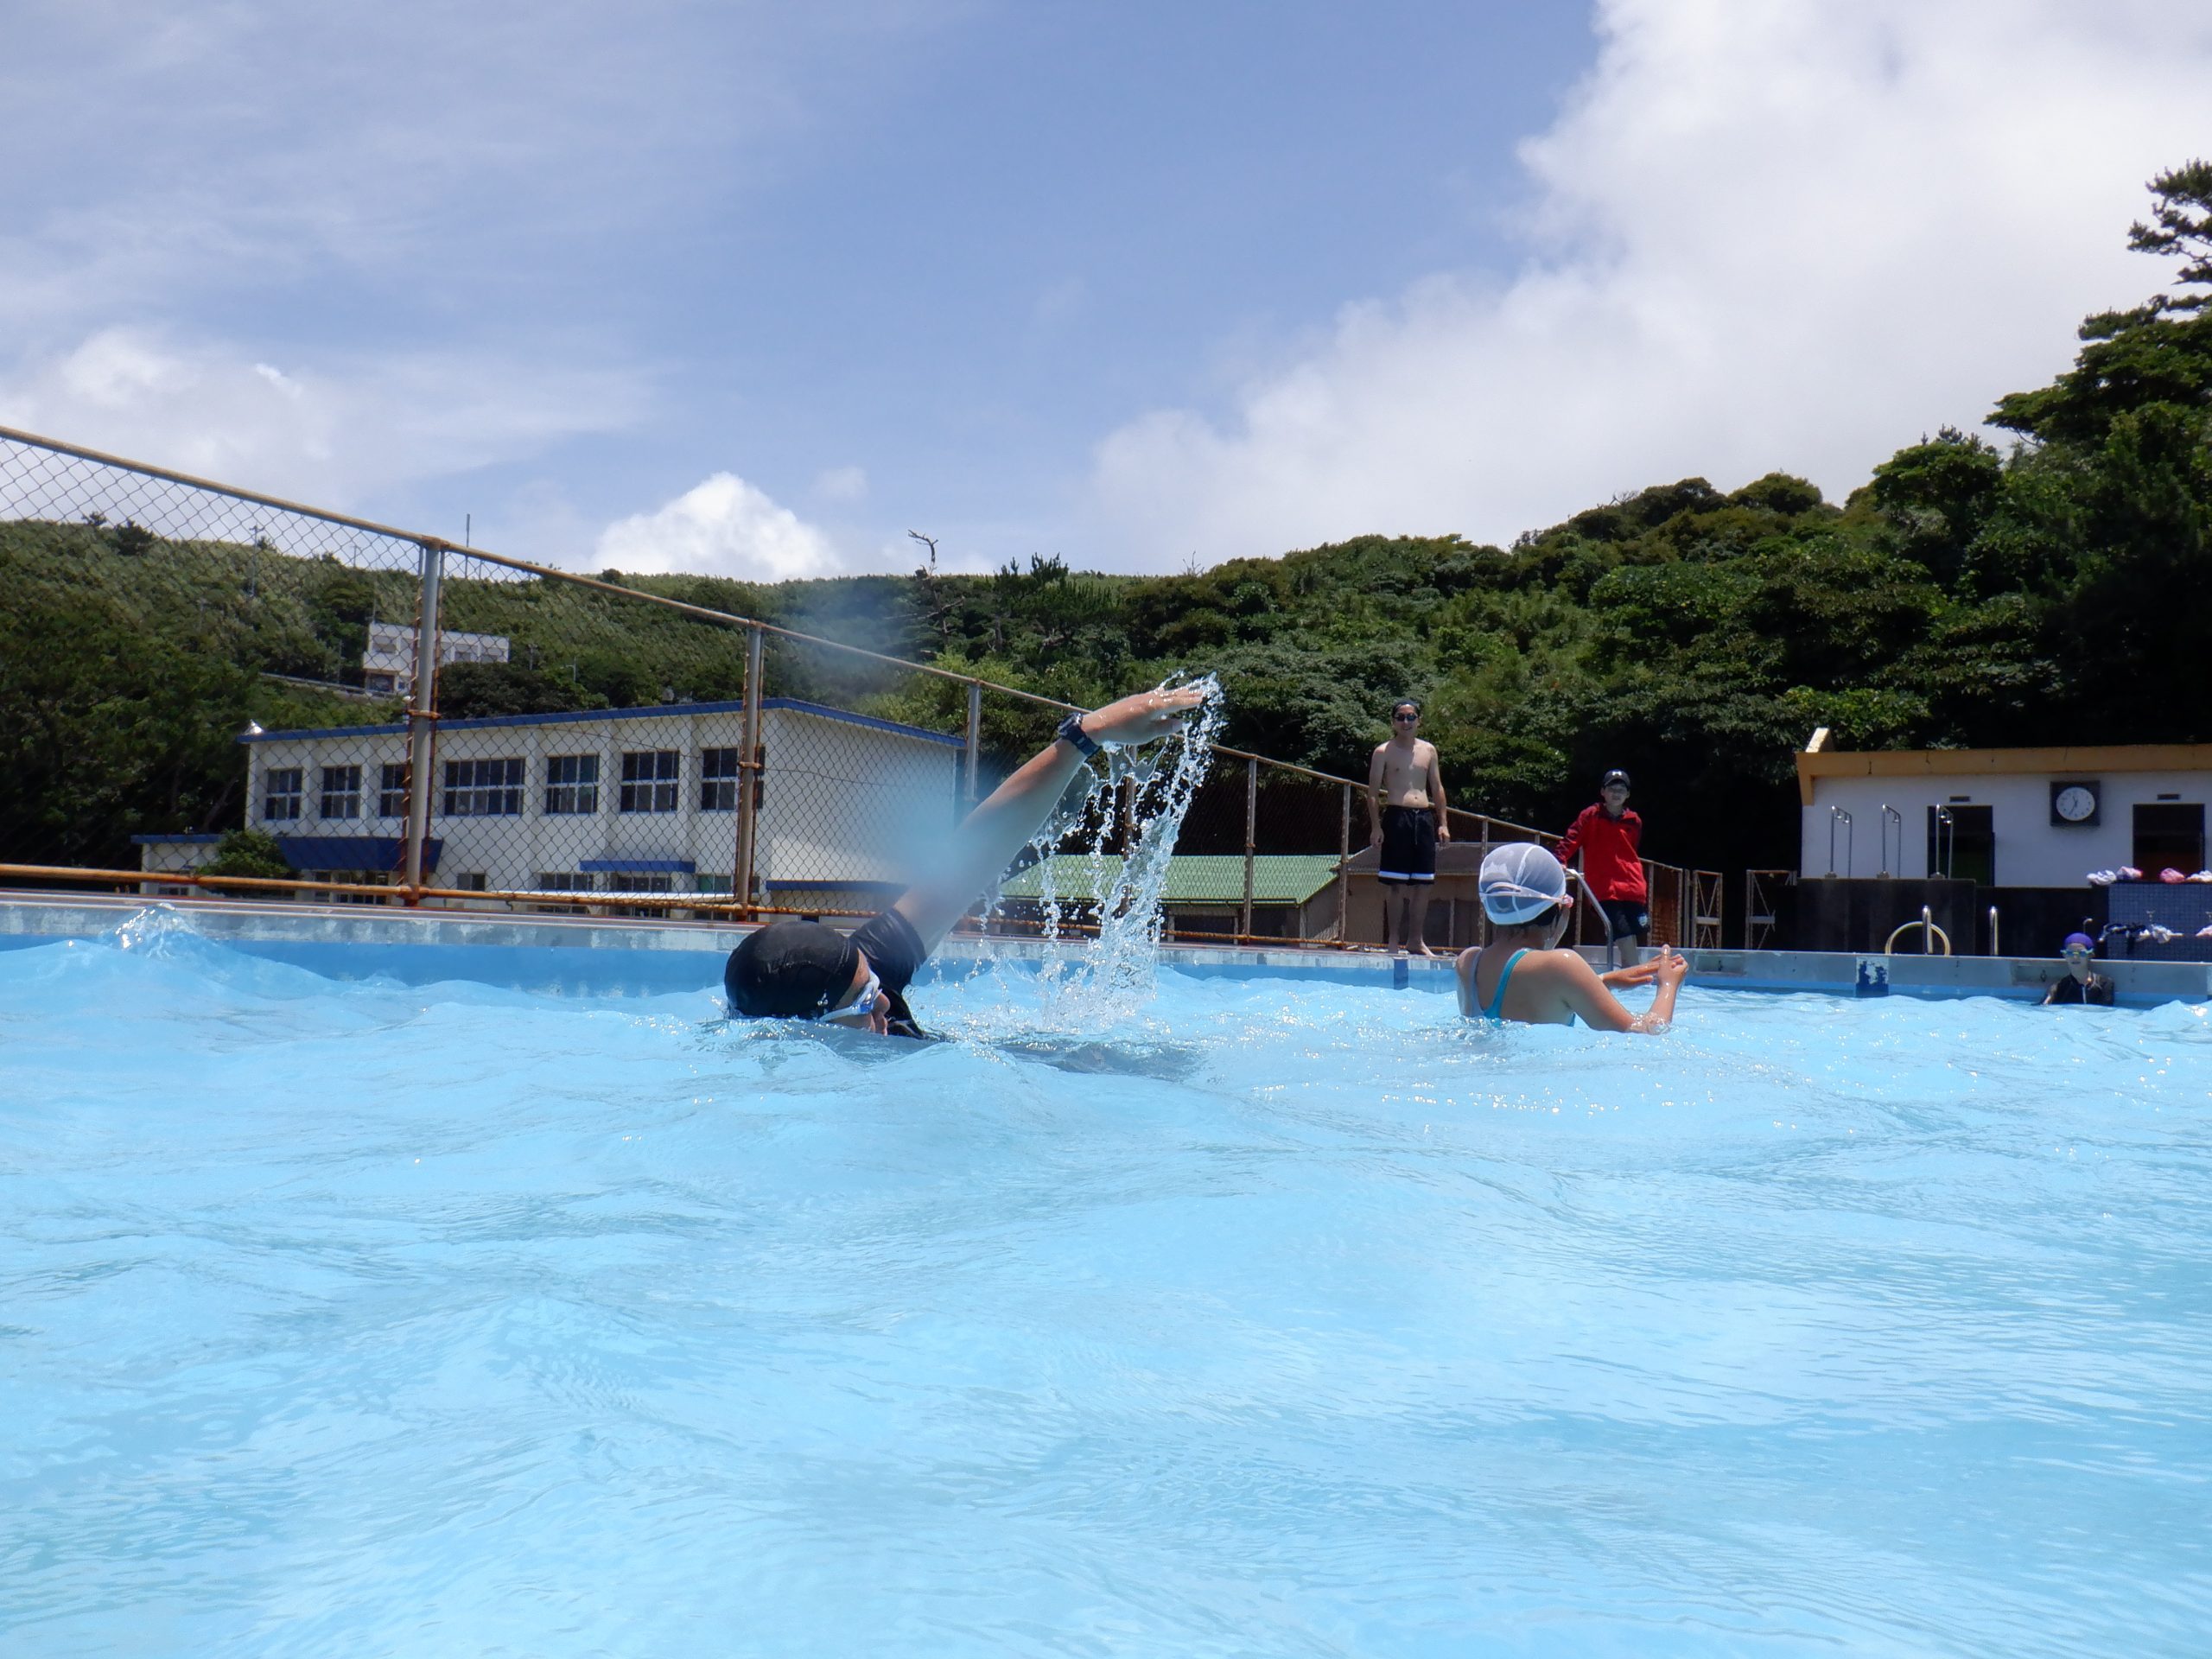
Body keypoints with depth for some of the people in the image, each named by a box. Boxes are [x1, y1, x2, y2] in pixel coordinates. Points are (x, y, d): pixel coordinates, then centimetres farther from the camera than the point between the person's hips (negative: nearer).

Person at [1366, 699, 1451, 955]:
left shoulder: (1429, 750, 12)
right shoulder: (1383, 752, 0)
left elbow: (1437, 788, 15)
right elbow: (1373, 792, -3)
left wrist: (1442, 823, 8)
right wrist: (1375, 827, -12)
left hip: (1424, 818, 4)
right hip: (1396, 817, -4)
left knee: (1424, 883, 5)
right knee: (1395, 884, -3)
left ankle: (1416, 939, 14)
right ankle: (1393, 940, 3)